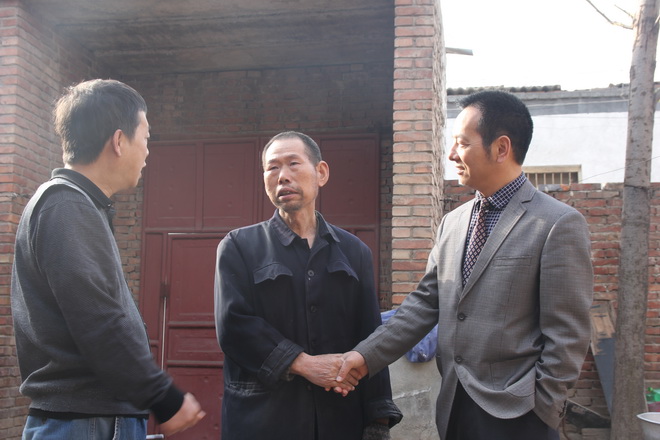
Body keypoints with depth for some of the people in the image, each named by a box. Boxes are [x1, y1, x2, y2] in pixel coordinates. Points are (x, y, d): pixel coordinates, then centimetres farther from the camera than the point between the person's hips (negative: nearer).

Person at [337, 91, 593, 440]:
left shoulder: (559, 225, -11)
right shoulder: (451, 223, 9)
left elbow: (566, 337, -11)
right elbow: (425, 302, 9)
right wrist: (367, 355, 0)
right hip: (453, 409, 6)